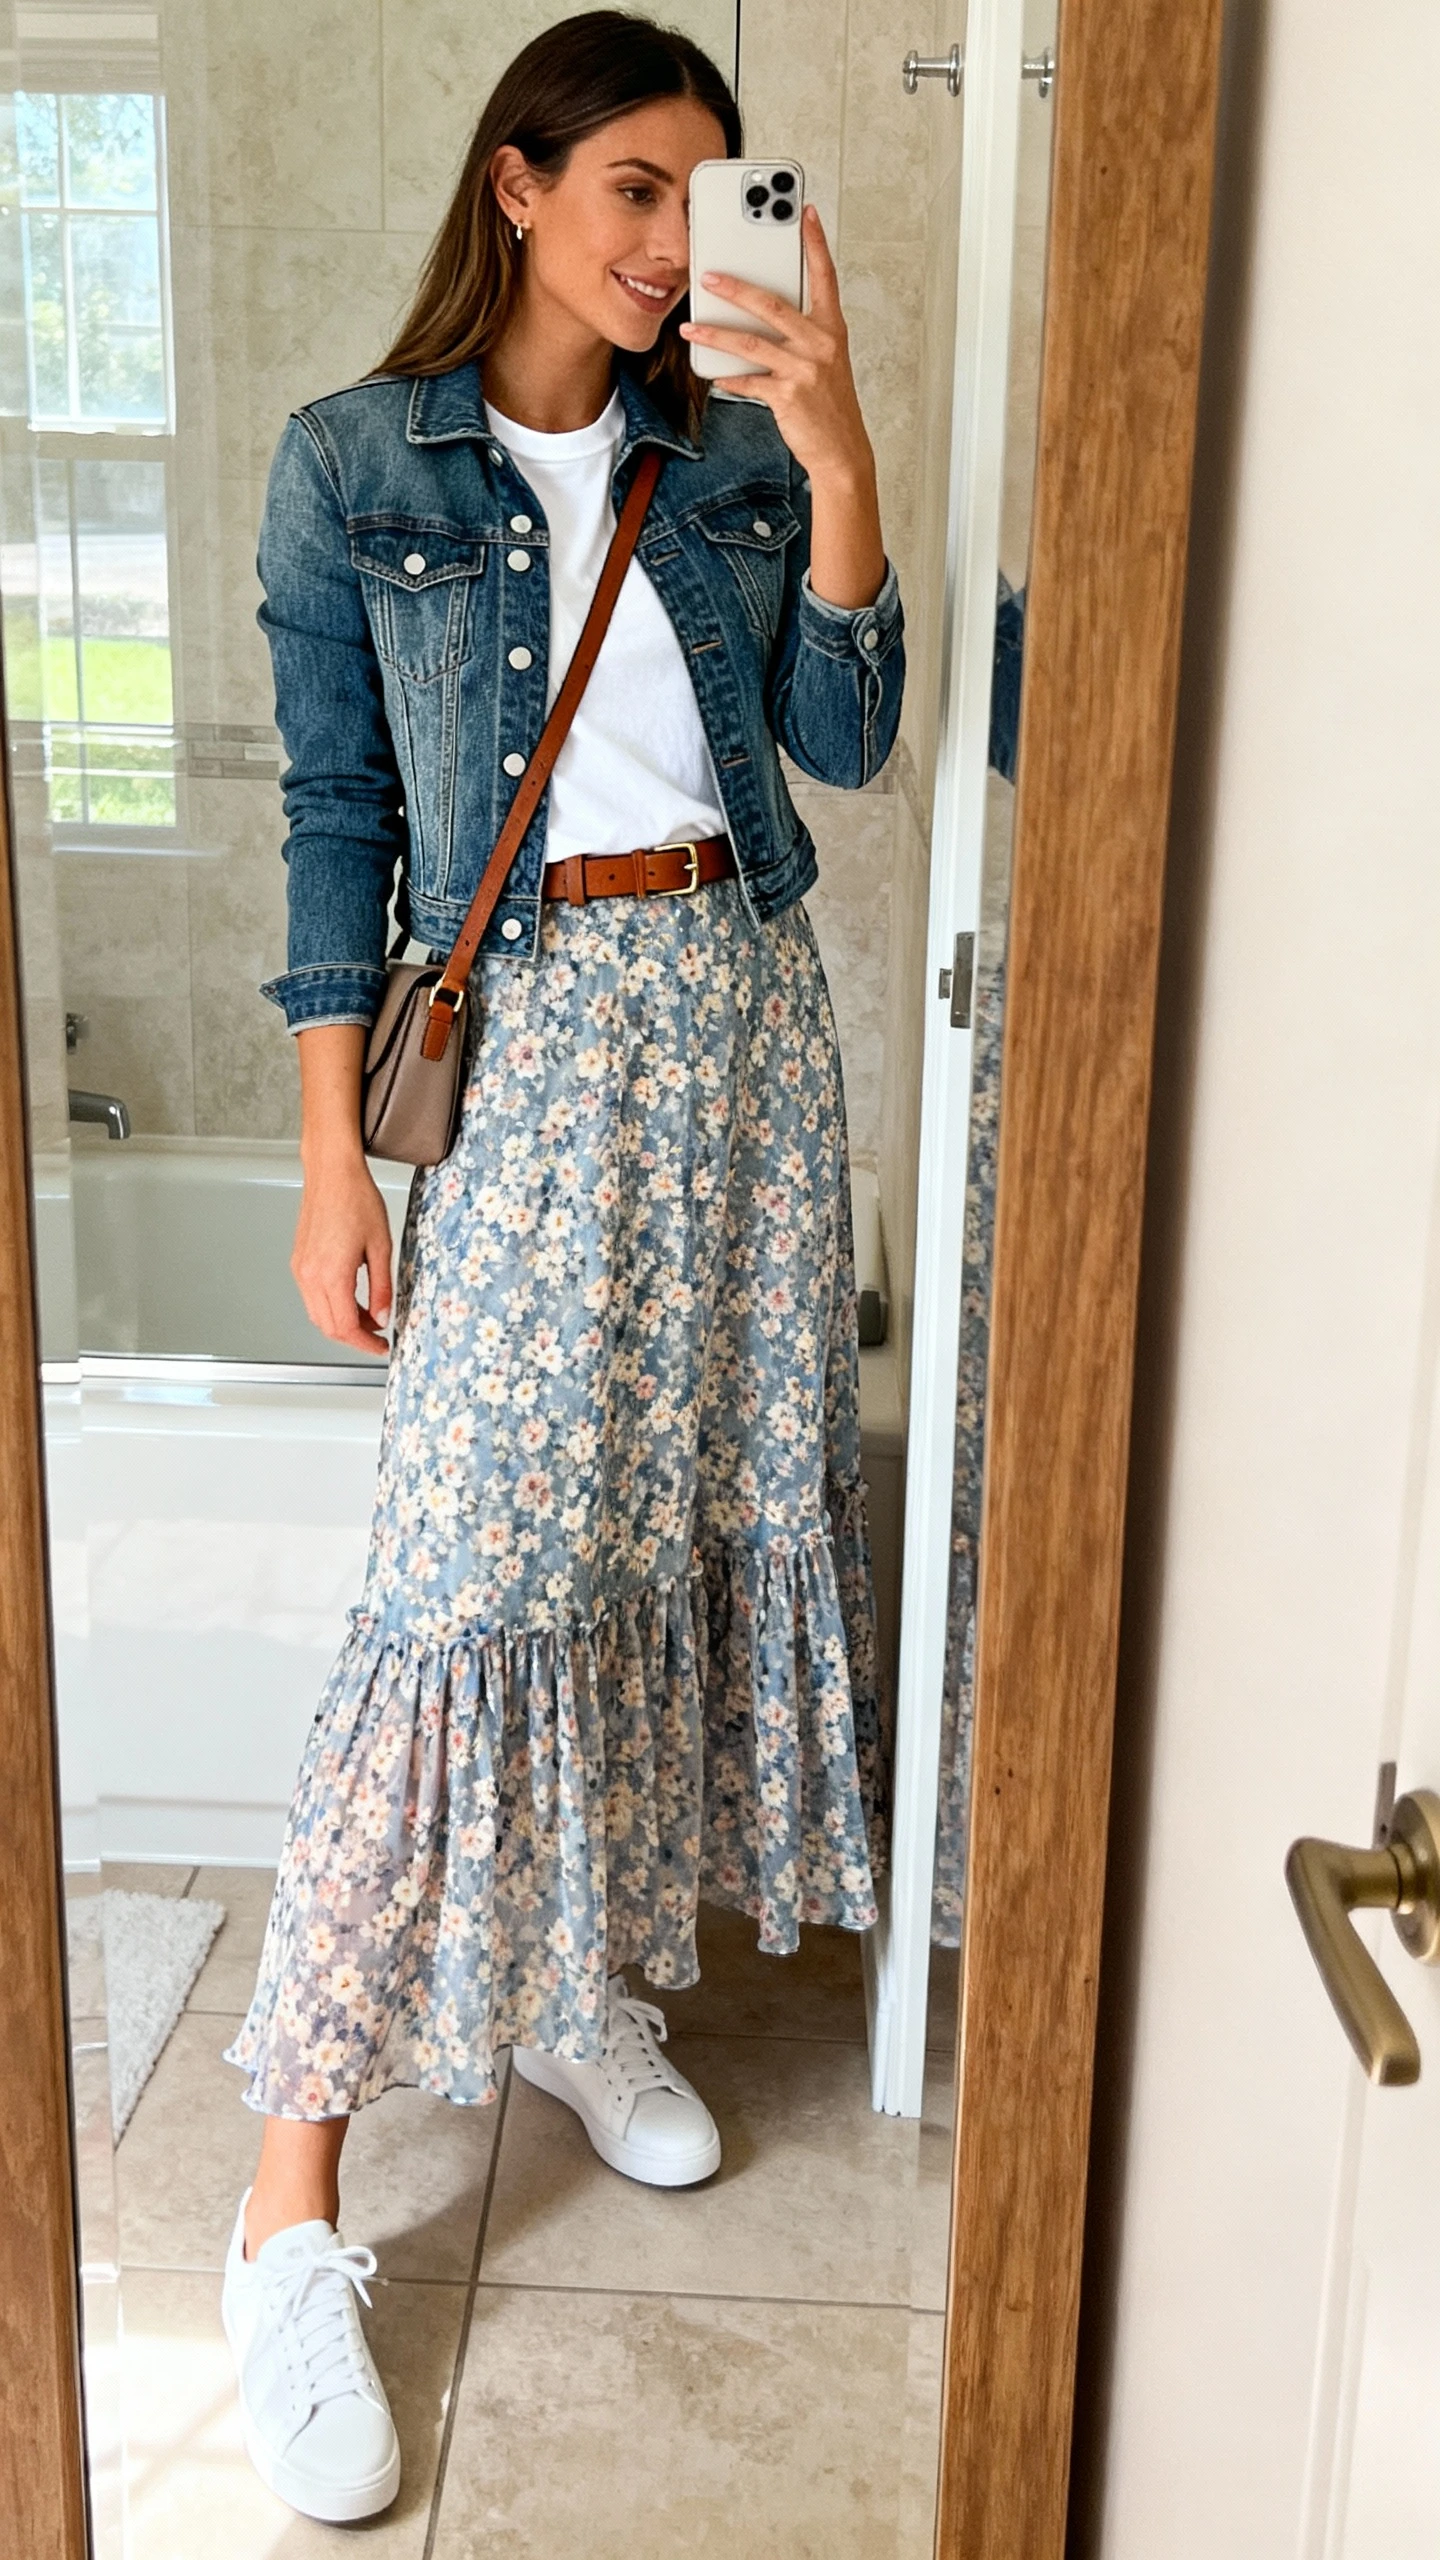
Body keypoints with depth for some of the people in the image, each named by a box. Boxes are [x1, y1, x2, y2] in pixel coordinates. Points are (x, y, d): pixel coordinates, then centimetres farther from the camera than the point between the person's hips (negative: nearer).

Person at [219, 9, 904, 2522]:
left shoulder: (732, 453, 9)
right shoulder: (356, 464, -1)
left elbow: (842, 741, 0)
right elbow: (338, 820, -3)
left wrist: (839, 461, -11)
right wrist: (335, 1152, -7)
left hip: (744, 1007, 5)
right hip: (533, 1032, -5)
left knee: (712, 1494, 8)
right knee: (472, 1564, -12)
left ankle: (582, 1972, 30)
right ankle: (292, 2205, -4)